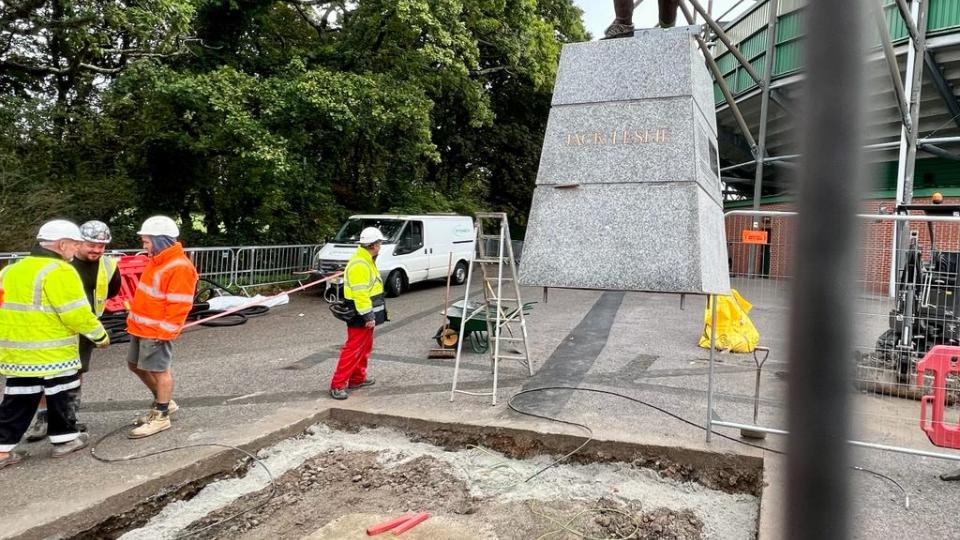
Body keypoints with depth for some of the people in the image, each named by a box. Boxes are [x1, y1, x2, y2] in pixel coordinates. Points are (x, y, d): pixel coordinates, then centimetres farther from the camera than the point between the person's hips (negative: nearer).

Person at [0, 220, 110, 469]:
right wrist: (100, 335, -6)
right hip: (52, 353, -7)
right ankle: (65, 439, 22)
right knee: (61, 395, 11)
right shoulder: (58, 272, -18)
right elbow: (77, 314, -20)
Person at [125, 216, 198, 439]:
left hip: (157, 331, -11)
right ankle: (164, 402, 33)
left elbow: (179, 305, -22)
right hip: (141, 327, 11)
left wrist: (164, 331, -21)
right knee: (135, 365, 19)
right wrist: (135, 319, 21)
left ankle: (161, 416, 11)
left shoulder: (179, 267, -20)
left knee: (159, 370, -1)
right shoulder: (158, 261, 12)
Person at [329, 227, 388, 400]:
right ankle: (337, 385, -6)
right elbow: (360, 293, -26)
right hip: (360, 316, -11)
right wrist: (368, 316, -25)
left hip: (366, 315, 11)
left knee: (364, 348, 20)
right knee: (353, 349, -9)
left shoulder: (366, 261, 14)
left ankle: (358, 379, 31)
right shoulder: (359, 265, -22)